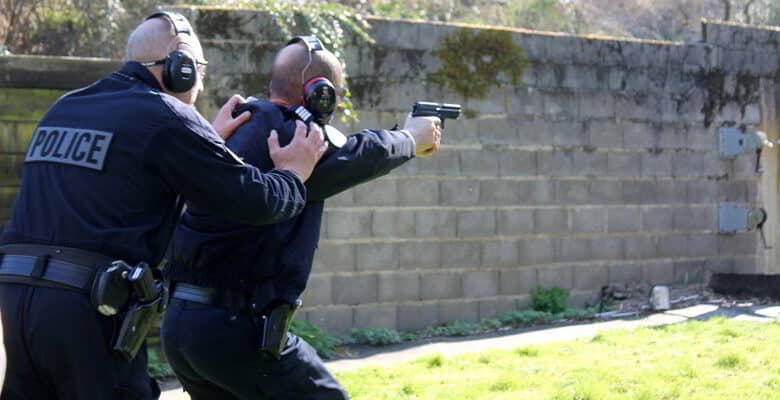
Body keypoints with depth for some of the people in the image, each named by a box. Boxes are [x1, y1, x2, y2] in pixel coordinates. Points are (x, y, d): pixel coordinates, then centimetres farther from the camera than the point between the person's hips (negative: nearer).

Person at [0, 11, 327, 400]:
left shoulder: (64, 109, 18)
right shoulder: (167, 118, -4)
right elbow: (254, 200, -4)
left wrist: (210, 137, 34)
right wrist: (293, 172, 16)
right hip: (86, 306, -7)